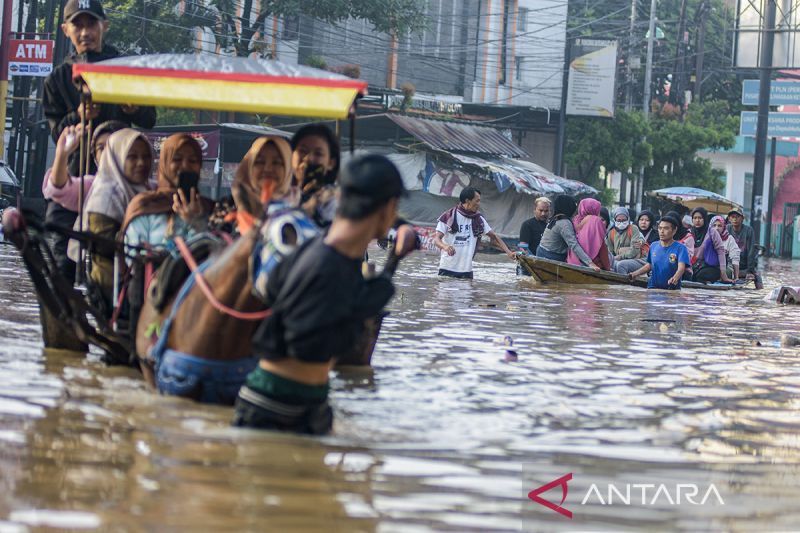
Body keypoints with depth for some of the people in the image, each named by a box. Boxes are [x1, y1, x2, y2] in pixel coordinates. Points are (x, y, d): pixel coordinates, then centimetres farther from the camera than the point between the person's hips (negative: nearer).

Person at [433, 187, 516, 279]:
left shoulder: (478, 219, 8)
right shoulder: (448, 216, -6)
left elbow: (493, 236, 13)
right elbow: (436, 239, -10)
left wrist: (508, 252, 2)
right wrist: (445, 246, -34)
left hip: (467, 269, 4)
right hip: (447, 269, -4)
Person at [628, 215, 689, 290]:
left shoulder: (680, 248, -6)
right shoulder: (653, 246, 9)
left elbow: (681, 267, -20)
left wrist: (675, 279, -41)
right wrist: (635, 274, 5)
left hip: (672, 289, -3)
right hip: (653, 287, 3)